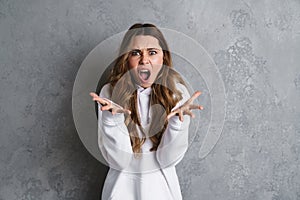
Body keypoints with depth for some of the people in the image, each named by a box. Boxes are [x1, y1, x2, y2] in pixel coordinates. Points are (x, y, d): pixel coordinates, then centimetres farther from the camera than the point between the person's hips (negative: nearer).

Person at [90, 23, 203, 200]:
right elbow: (119, 161, -17)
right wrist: (112, 117, -31)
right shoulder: (110, 92, -12)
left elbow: (168, 159, -14)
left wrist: (178, 120, -29)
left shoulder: (177, 92, -11)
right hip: (122, 184, 0)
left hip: (162, 185, 1)